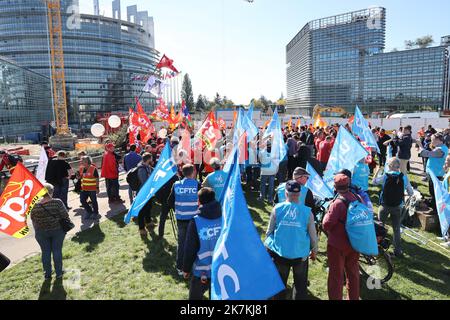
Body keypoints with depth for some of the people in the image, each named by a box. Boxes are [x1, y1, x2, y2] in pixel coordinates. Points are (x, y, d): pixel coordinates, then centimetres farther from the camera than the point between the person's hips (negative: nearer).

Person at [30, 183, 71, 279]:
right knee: (57, 251, 9)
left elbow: (33, 219, 3)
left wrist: (37, 230, 18)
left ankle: (47, 274, 23)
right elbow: (65, 215, -13)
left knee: (45, 252, 13)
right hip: (57, 230, -2)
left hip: (41, 232, 2)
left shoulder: (35, 206, -8)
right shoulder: (57, 202, -16)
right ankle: (59, 273, 18)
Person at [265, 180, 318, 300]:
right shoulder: (307, 211, -10)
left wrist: (266, 246, 13)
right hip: (301, 254, 0)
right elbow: (313, 234, -2)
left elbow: (269, 230, -3)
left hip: (280, 252, 1)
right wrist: (314, 250, 14)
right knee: (300, 284, 19)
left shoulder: (277, 208, -10)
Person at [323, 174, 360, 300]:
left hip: (338, 245, -6)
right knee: (353, 272, 22)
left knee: (336, 275, 7)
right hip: (355, 243, 6)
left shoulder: (337, 203, -23)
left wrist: (327, 213, -7)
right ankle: (354, 297, 36)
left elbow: (326, 225, -22)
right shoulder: (358, 198, -4)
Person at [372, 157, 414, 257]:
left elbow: (373, 182, 4)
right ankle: (397, 251, 14)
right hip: (397, 207, 1)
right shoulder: (404, 177, -10)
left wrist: (377, 170, 14)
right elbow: (411, 193, -3)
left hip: (384, 206, -1)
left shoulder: (385, 176, -13)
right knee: (396, 229, 10)